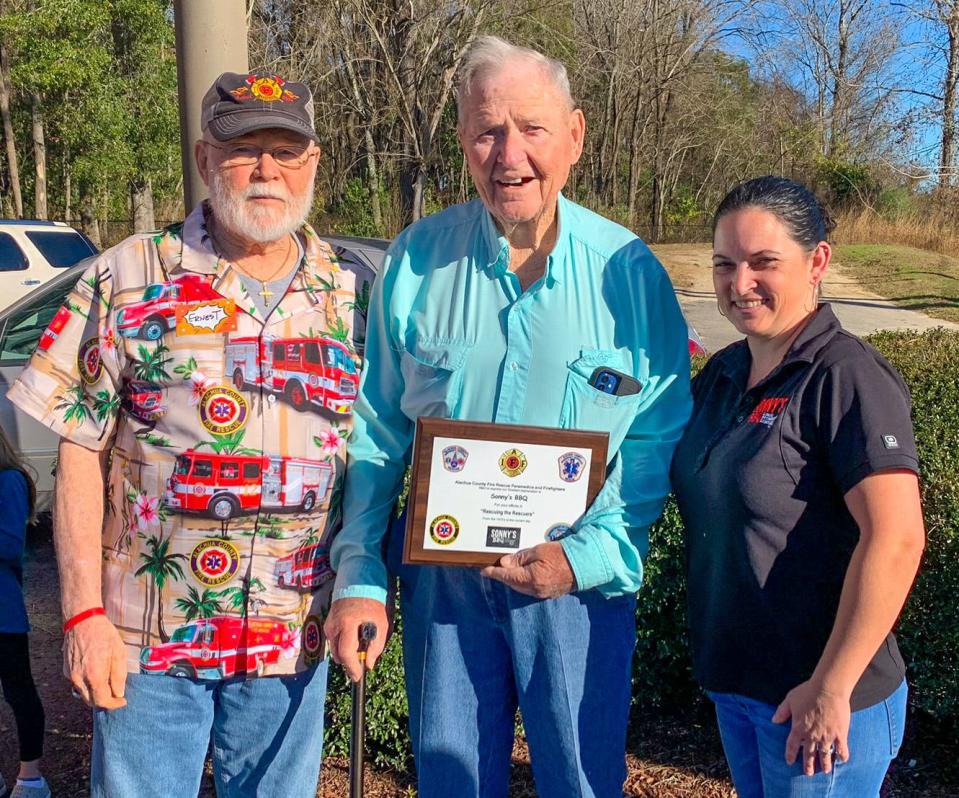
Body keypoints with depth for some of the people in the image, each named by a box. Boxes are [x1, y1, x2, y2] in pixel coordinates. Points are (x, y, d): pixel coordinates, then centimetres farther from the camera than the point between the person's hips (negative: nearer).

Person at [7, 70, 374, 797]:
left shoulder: (352, 293, 3)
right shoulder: (126, 279, -3)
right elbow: (81, 453, -4)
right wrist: (84, 613, -8)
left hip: (295, 634, 2)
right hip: (147, 631, -1)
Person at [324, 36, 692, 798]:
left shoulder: (628, 270, -8)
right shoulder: (415, 260, -4)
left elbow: (661, 436, -3)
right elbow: (377, 433, 1)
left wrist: (591, 554, -16)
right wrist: (359, 576, -3)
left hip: (582, 580, -1)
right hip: (441, 574, 1)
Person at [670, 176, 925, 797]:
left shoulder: (847, 378, -18)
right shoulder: (722, 373, 6)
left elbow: (895, 540, -25)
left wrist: (831, 688, -22)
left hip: (818, 700, -7)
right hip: (733, 683, 8)